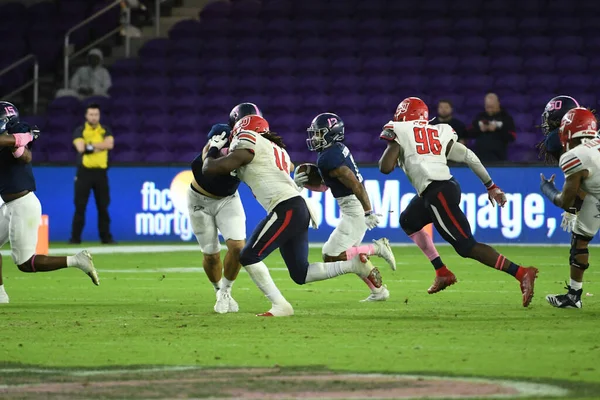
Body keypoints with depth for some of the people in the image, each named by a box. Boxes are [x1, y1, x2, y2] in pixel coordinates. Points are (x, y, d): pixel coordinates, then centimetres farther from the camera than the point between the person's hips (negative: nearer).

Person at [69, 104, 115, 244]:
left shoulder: (105, 130, 9)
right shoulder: (80, 131, 1)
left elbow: (109, 144, -11)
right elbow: (81, 148, -17)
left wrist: (90, 144, -14)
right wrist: (100, 146, -13)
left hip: (100, 172, 2)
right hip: (84, 172, -2)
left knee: (103, 206, 5)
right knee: (80, 206, -3)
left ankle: (106, 237, 10)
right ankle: (75, 237, 0)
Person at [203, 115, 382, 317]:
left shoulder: (248, 145, 1)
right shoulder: (276, 149, 26)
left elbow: (209, 169, -1)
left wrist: (213, 149, 21)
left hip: (287, 210, -9)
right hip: (300, 209, 9)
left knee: (248, 257, -7)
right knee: (300, 274, 12)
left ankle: (280, 306, -10)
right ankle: (354, 264, 4)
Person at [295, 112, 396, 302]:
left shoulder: (329, 158, -19)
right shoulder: (339, 149, 12)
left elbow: (354, 183, -25)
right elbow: (323, 186, 19)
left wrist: (368, 211, -24)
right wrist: (302, 183, 3)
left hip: (355, 211, -10)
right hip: (356, 209, 10)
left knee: (331, 257, -6)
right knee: (350, 254, 20)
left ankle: (377, 248, -5)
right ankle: (378, 291, 23)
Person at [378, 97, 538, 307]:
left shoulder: (400, 132, 4)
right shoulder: (439, 132, 20)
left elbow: (385, 168, -3)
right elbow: (469, 157, 14)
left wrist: (390, 146, 18)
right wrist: (491, 186, 18)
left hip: (437, 193, -8)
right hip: (447, 185, 8)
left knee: (466, 246, -10)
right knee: (408, 221, 30)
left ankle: (522, 273, -21)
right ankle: (443, 273, 25)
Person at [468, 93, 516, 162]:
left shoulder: (505, 117, 2)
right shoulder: (480, 116, 13)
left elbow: (512, 137, -7)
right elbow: (469, 133, 13)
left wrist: (497, 130, -18)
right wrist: (479, 129, -7)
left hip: (497, 157, -4)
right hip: (480, 155, 4)